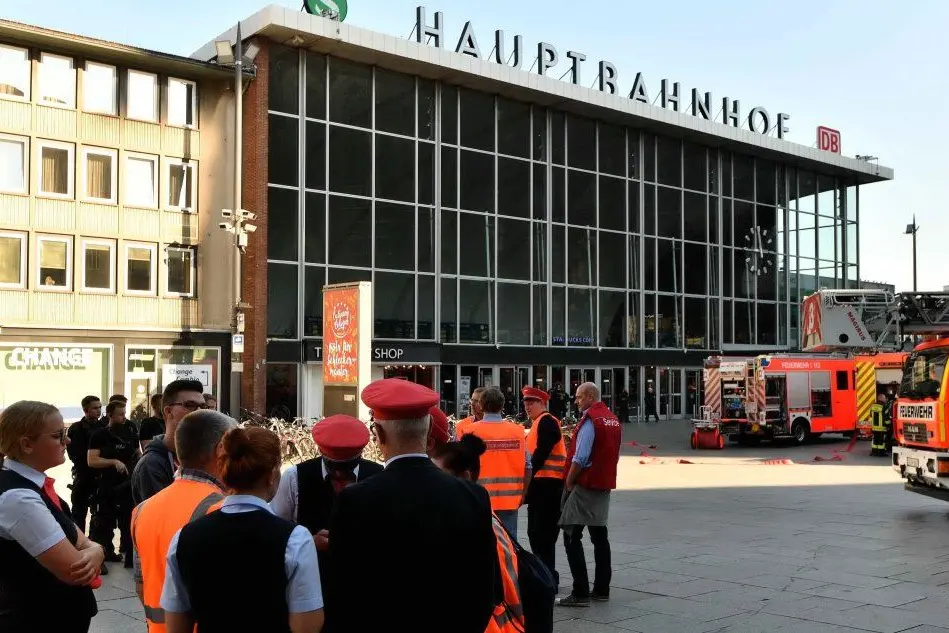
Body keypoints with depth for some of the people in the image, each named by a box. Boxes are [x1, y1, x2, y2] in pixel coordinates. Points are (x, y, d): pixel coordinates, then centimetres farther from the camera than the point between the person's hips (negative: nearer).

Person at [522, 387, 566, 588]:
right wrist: (529, 479, 12)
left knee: (543, 532, -6)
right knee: (535, 531, 15)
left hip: (547, 486, -10)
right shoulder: (538, 423, 19)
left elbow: (541, 454, -20)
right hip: (540, 485, 10)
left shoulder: (547, 422, -12)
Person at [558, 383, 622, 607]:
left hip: (585, 485, -9)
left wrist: (569, 483, -9)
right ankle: (602, 589, 18)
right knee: (600, 536, 14)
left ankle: (580, 593, -10)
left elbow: (580, 458, -19)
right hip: (605, 485, 9)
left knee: (572, 537, -6)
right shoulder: (613, 420, 12)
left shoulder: (590, 421, -15)